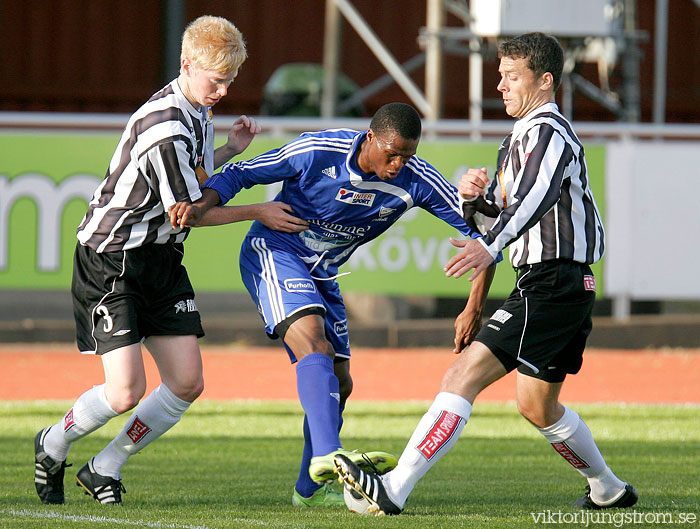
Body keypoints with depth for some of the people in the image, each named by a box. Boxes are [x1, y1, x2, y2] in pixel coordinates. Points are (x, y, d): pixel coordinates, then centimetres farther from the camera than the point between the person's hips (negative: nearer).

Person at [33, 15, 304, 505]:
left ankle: (105, 469, 14)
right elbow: (186, 210, -18)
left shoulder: (196, 114, 7)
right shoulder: (165, 126, -24)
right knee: (126, 391, -15)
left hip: (161, 261, 9)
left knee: (187, 384, -1)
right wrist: (258, 212, -9)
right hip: (110, 258, -9)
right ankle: (53, 446, 14)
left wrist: (231, 149, 10)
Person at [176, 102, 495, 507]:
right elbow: (239, 175, -13)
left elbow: (479, 226, -11)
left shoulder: (416, 181, -15)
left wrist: (475, 307, -17)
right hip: (274, 250, -6)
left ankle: (311, 489, 24)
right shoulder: (318, 152, -23)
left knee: (338, 383, 8)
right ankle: (327, 455, -46)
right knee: (313, 343, -30)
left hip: (322, 274, 6)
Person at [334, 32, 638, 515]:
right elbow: (501, 216, 24)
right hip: (568, 286, 11)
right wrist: (477, 195, 1)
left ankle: (393, 490, -26)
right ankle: (609, 490, 36)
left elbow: (535, 197, -30)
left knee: (463, 377, -18)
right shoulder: (522, 136, 22)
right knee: (538, 405, 23)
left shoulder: (547, 132, -11)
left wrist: (490, 246, -46)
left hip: (549, 287, -11)